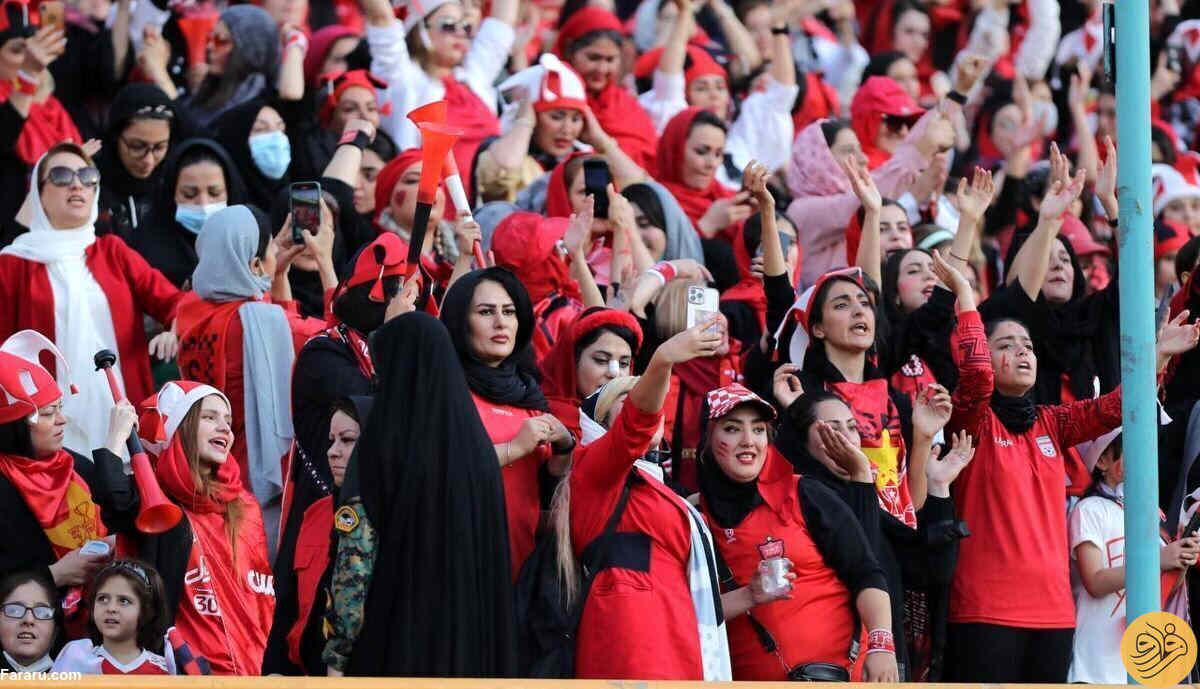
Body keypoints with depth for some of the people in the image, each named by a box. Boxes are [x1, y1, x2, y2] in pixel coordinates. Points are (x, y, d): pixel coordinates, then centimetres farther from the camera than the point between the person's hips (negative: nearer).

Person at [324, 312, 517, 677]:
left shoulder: (382, 445, -10)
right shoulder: (477, 445, 6)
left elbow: (355, 561, -13)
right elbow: (493, 559, 9)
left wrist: (337, 653, -8)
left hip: (393, 643, -5)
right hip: (471, 638, 5)